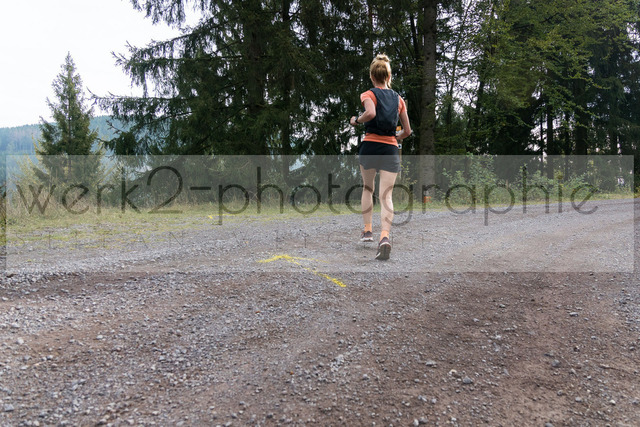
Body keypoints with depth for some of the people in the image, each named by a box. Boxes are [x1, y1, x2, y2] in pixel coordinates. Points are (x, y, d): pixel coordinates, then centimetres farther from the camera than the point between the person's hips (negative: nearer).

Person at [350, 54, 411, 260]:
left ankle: (367, 230, 26)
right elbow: (407, 131, 15)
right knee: (386, 195, -5)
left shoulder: (368, 94, 1)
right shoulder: (399, 99, 14)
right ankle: (384, 236, -24)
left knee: (367, 188, 21)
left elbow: (371, 113, -22)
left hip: (370, 146, -1)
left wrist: (356, 121, -4)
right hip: (391, 150, 2)